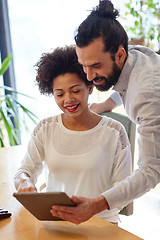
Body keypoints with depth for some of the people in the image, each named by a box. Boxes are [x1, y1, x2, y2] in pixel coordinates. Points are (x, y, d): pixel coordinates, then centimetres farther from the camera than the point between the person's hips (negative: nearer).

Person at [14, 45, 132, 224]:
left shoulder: (114, 132, -2)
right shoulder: (45, 129, 7)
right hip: (52, 217, 3)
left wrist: (95, 205, -24)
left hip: (99, 221, -2)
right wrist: (24, 183, -18)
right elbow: (25, 171, 7)